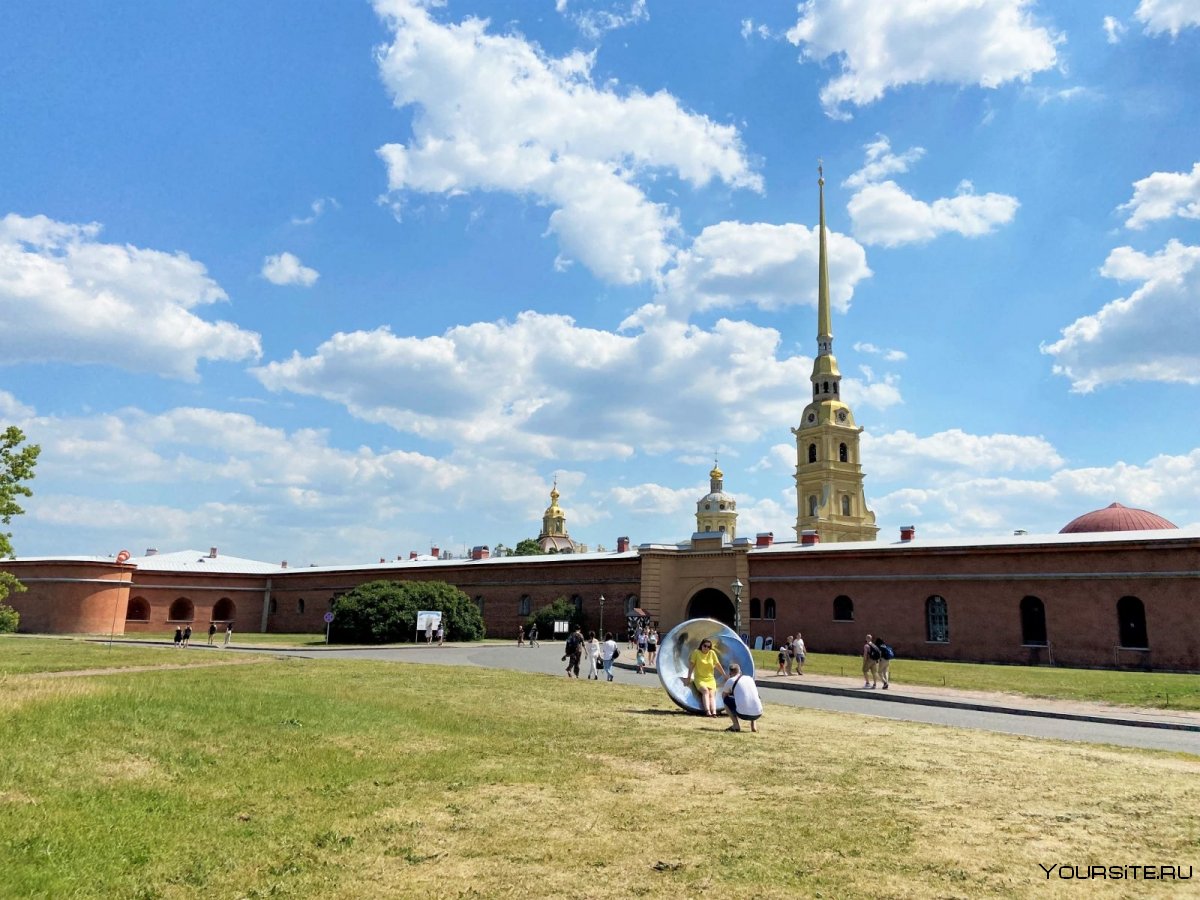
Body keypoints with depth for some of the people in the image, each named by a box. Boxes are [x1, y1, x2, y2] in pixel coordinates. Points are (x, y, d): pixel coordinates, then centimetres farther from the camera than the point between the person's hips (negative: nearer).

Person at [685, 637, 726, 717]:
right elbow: (691, 665, -4)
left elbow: (718, 665, 9)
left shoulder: (712, 653, 3)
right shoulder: (696, 652, -4)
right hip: (699, 678, -2)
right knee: (705, 690, -29)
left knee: (712, 693, -21)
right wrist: (689, 677, -6)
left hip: (710, 679, 2)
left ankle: (714, 712, -37)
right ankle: (707, 711, -40)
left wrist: (725, 676, 13)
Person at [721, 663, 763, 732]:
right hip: (758, 714, 4)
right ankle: (754, 725, 21)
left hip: (743, 714, -4)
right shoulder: (750, 678, 20)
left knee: (726, 699, 21)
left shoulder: (730, 681, 7)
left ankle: (736, 725, 11)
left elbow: (723, 695, 26)